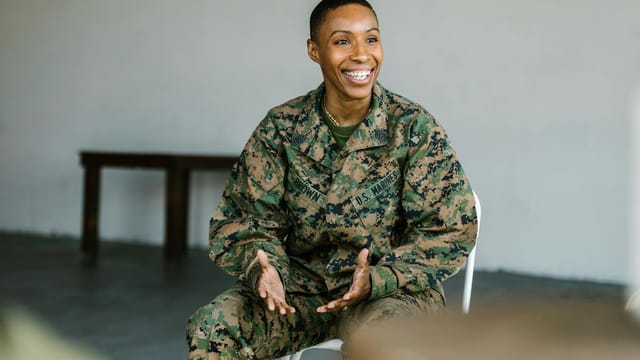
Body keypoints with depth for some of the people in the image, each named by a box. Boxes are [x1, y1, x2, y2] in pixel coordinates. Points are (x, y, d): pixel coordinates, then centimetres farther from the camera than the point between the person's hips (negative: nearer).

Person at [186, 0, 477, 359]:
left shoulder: (415, 127, -8)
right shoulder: (281, 127, -2)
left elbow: (450, 230, -9)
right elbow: (248, 218, 1)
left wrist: (375, 280, -25)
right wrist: (263, 267, -22)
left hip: (393, 288, -2)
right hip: (302, 284, 2)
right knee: (211, 327, -21)